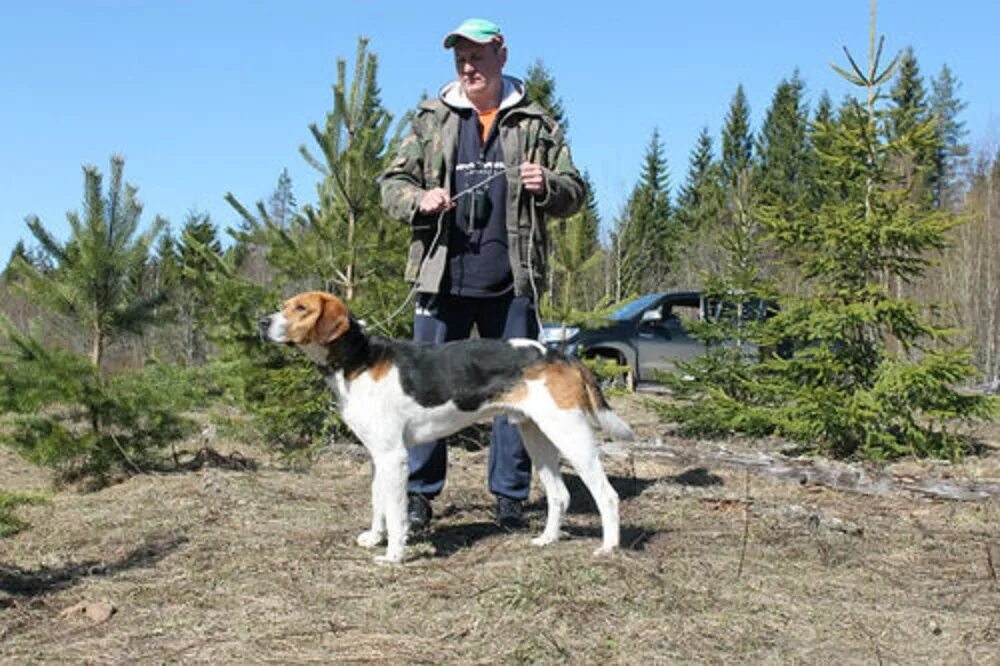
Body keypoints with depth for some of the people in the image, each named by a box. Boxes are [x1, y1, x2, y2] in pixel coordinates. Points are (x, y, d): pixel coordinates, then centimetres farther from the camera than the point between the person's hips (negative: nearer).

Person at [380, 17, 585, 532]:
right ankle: (419, 494, 10)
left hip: (512, 282, 0)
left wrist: (547, 186, -10)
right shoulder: (430, 120, 11)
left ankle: (510, 495, 15)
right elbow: (392, 185, 11)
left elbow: (573, 193, 12)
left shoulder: (535, 124, 11)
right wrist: (419, 200, -11)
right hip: (442, 278, 0)